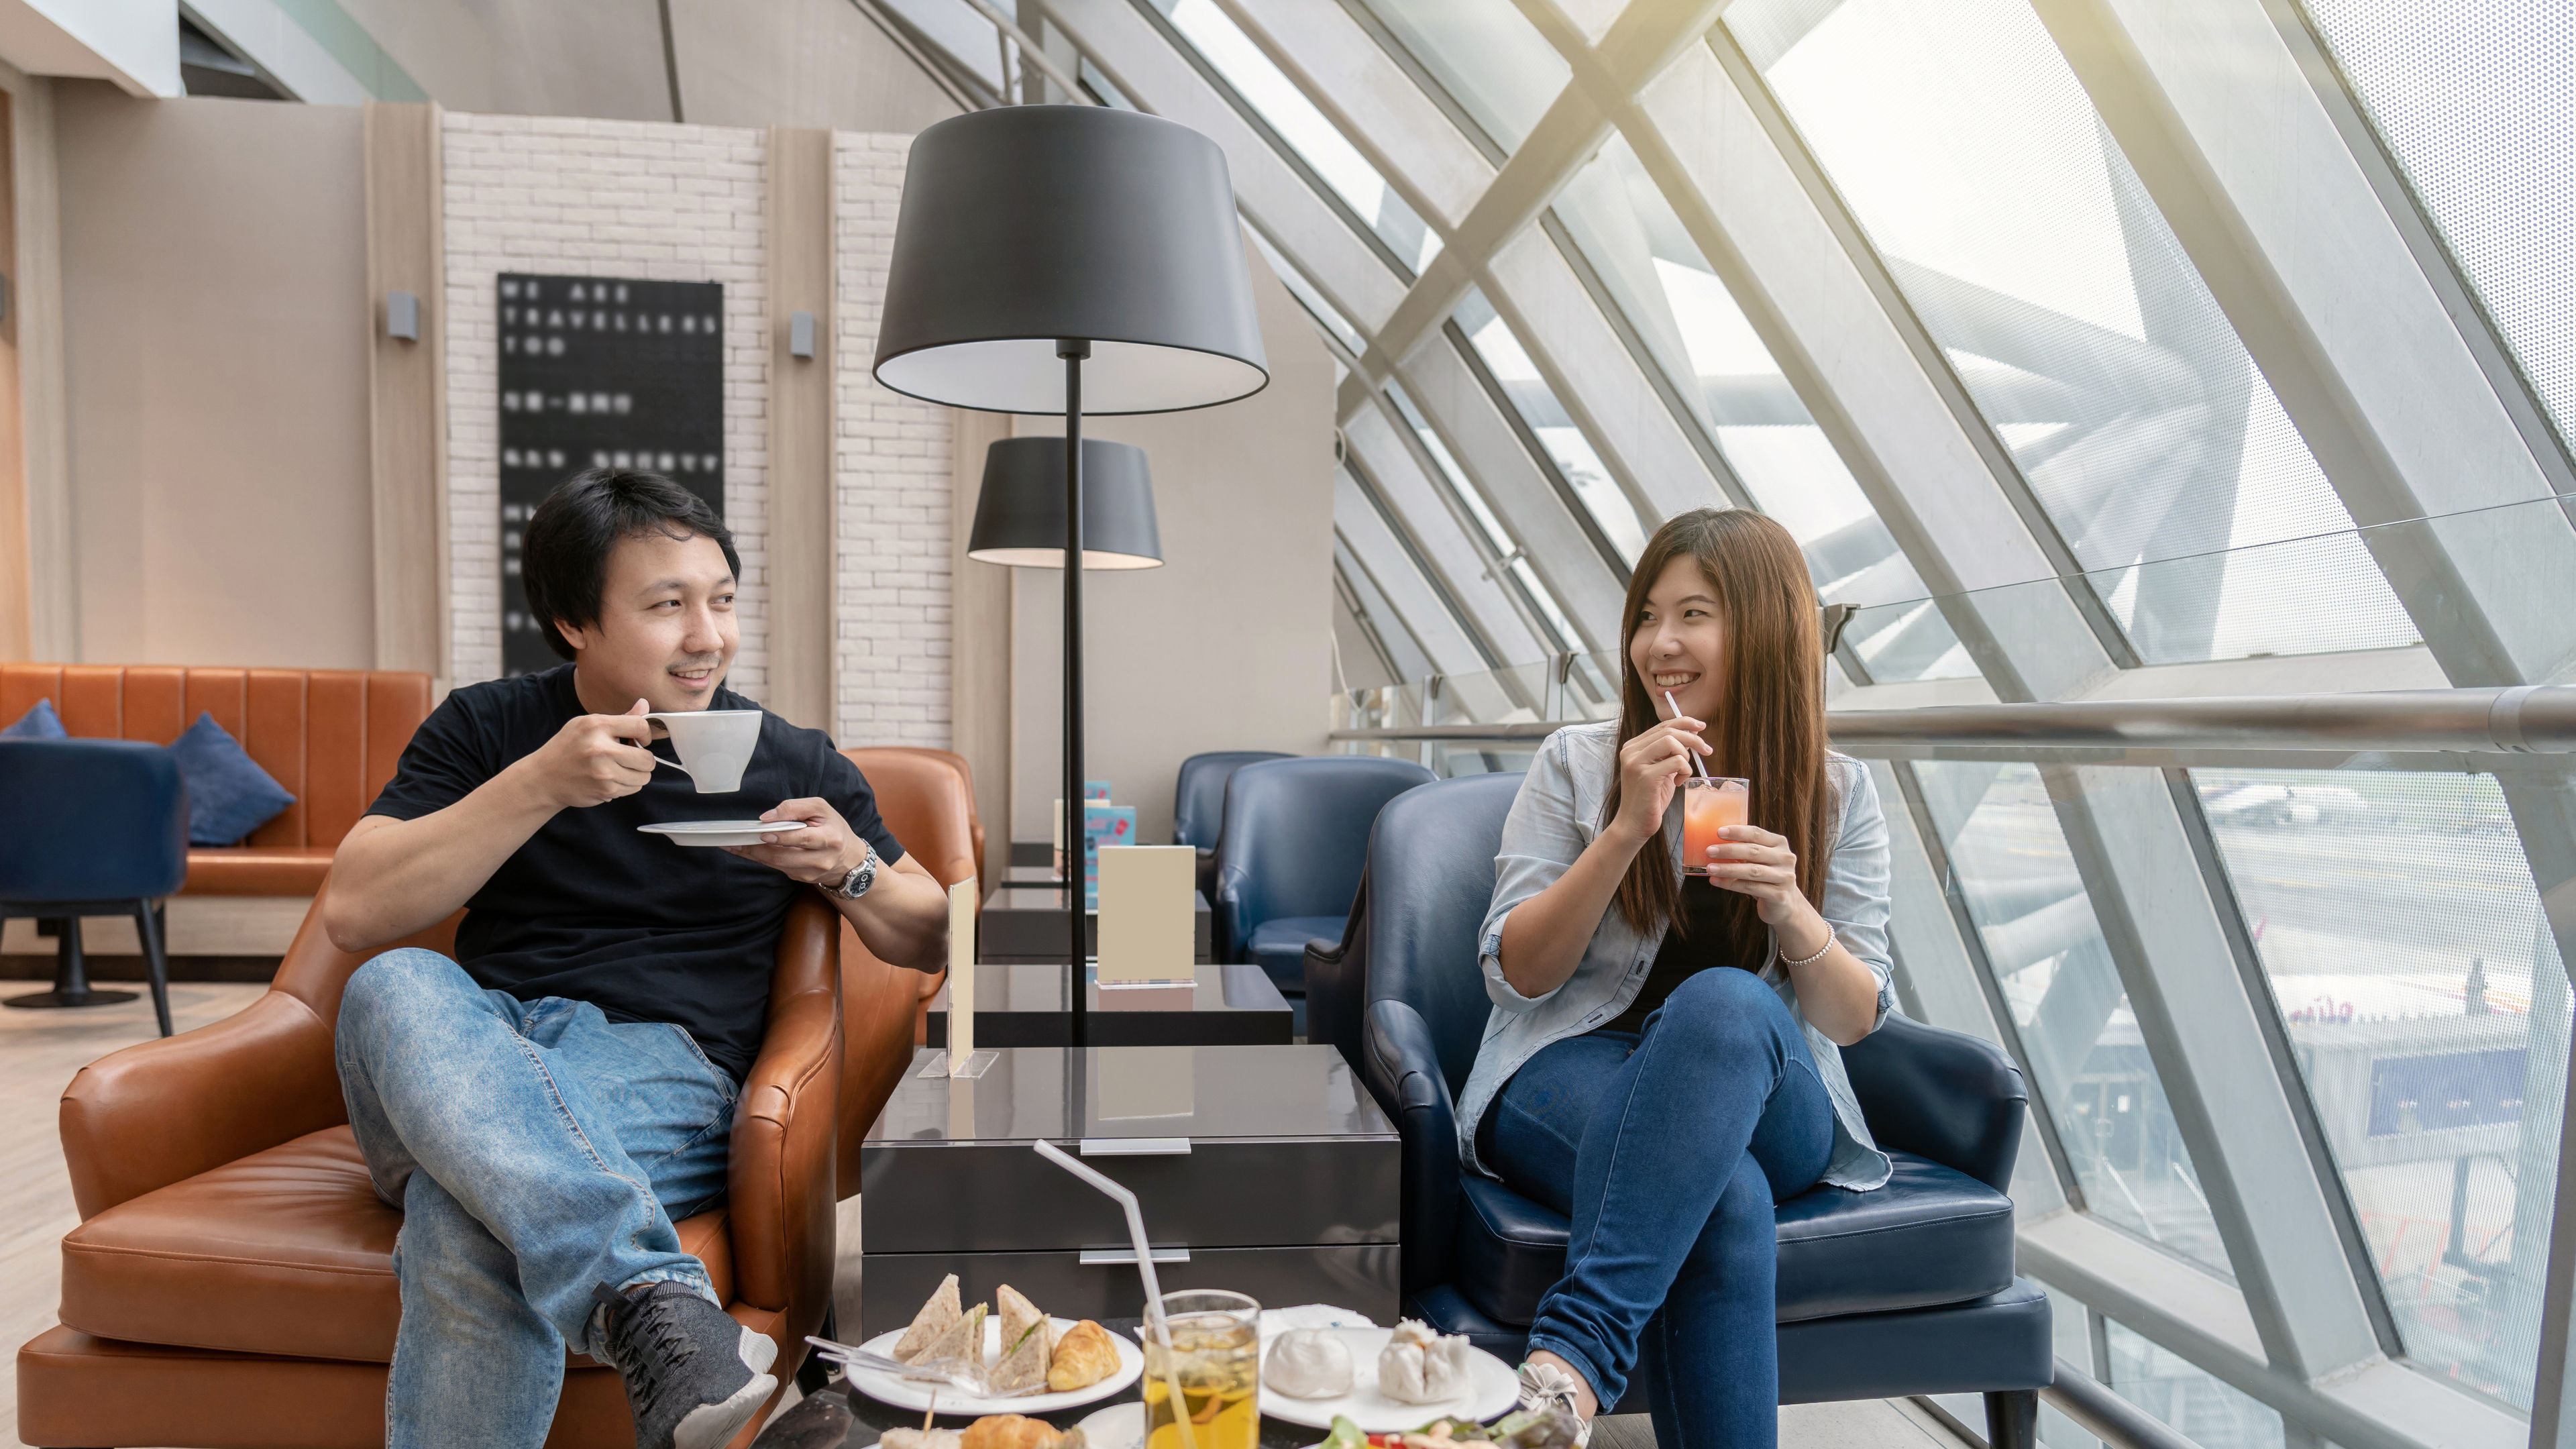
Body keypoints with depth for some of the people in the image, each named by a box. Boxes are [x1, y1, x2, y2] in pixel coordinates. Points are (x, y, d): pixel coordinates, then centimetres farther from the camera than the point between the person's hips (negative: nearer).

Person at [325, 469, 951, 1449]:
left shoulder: (794, 765, 12)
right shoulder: (485, 729, 12)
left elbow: (933, 945, 17)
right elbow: (352, 914, -1)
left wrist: (853, 871, -6)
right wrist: (541, 786, -12)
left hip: (661, 1064, -2)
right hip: (470, 1049, 2)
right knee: (395, 988, -35)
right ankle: (646, 1287, -48)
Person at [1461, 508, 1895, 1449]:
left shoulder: (1838, 794, 7)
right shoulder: (1577, 763, 2)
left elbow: (1855, 1021, 3)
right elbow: (1514, 976, -4)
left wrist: (1789, 908, -18)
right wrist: (1626, 831, -17)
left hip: (1766, 1114, 2)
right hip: (1570, 1083, -2)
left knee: (1727, 1002, -36)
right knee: (1728, 1202, -37)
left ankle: (1577, 1348, -40)